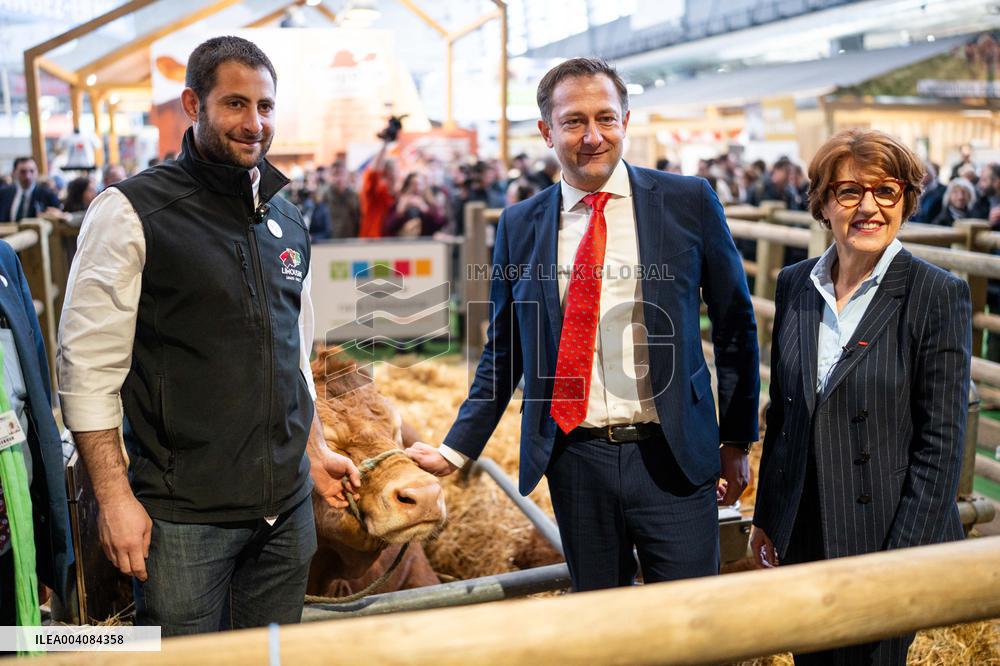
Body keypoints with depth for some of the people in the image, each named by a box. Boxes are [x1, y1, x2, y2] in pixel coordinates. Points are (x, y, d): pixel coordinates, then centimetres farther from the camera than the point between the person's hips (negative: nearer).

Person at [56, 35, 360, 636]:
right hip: (184, 512, -5)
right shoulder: (132, 212, -8)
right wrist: (115, 497, -14)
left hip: (288, 504, 6)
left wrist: (316, 450, 16)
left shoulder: (288, 221, 10)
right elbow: (87, 366, -11)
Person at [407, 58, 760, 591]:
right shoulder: (520, 225, 4)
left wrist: (736, 440, 4)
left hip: (671, 456, -1)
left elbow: (735, 326, 4)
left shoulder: (688, 201, -1)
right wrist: (457, 448, 4)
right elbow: (502, 352, 10)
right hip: (574, 459, 2)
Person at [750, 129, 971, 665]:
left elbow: (941, 443, -11)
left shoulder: (937, 294, -11)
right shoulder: (794, 284, 3)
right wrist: (765, 519, 9)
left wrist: (904, 560, -14)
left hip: (882, 536, -4)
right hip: (801, 536, 4)